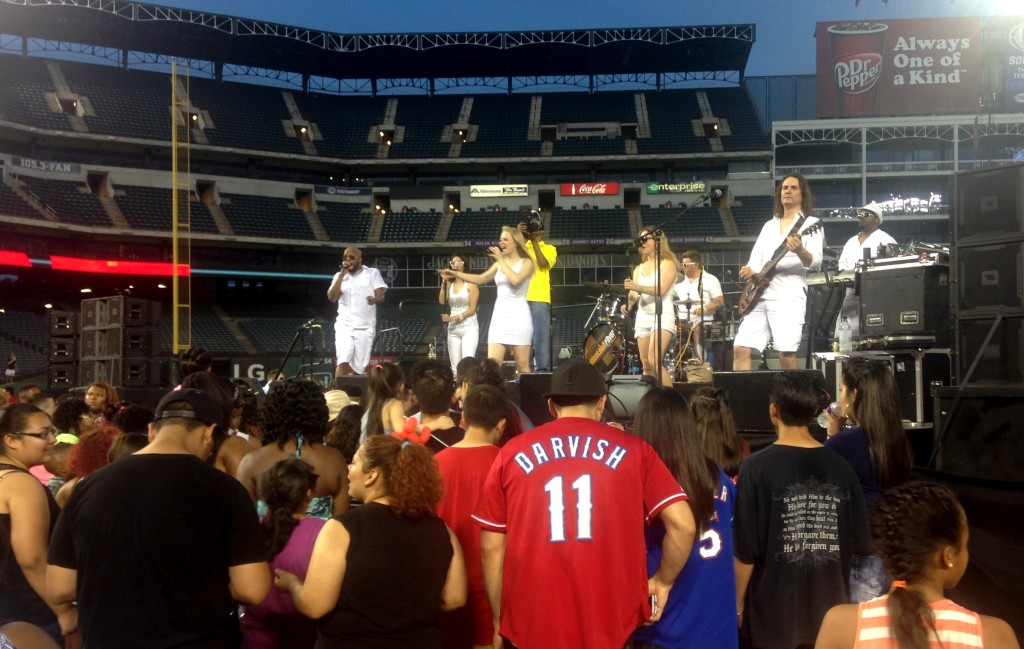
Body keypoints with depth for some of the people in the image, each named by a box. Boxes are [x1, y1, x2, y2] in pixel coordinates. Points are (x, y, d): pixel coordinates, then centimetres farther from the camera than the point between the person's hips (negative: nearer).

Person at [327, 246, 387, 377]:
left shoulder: (373, 273, 7)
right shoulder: (339, 276, 14)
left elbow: (381, 295, -4)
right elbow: (332, 297, -1)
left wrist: (374, 299, -28)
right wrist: (342, 275, -6)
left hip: (365, 327, -1)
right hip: (344, 325, 1)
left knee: (359, 367, 2)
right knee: (342, 362, -17)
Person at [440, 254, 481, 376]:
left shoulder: (470, 283, -2)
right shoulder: (449, 284, 12)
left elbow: (472, 309, -8)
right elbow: (441, 301, -5)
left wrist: (454, 317, -16)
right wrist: (444, 282, -7)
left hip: (469, 327, -5)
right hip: (453, 328, 5)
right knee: (455, 365, 2)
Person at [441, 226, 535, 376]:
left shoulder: (526, 263, -2)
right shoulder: (500, 263, 15)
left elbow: (515, 280, -20)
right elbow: (480, 279, 12)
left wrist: (501, 260, -13)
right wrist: (455, 274, 3)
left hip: (518, 316, -5)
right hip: (500, 316, 5)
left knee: (522, 365, -2)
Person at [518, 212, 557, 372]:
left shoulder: (549, 249, 12)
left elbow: (543, 263, -7)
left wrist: (534, 240, -5)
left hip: (539, 299, -2)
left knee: (541, 337, -6)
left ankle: (542, 370, -4)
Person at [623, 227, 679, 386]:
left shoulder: (667, 264, -1)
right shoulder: (639, 269, 17)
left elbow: (661, 290, -15)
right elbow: (634, 293, 5)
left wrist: (638, 287, -29)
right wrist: (628, 304, -17)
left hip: (662, 317, -6)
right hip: (643, 318, 6)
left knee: (654, 361, -21)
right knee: (646, 364, 6)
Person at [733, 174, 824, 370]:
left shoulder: (810, 223, 4)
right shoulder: (769, 225, 23)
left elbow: (816, 263, -9)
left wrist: (800, 251, -31)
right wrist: (749, 270, -5)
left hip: (789, 296, -6)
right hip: (759, 296, 6)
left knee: (786, 353, -14)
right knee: (740, 349, -4)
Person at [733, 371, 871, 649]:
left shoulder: (757, 468, -15)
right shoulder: (840, 467, -5)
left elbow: (745, 551, -14)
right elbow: (861, 542, 2)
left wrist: (737, 605, -2)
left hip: (774, 612, -3)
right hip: (829, 608, 4)